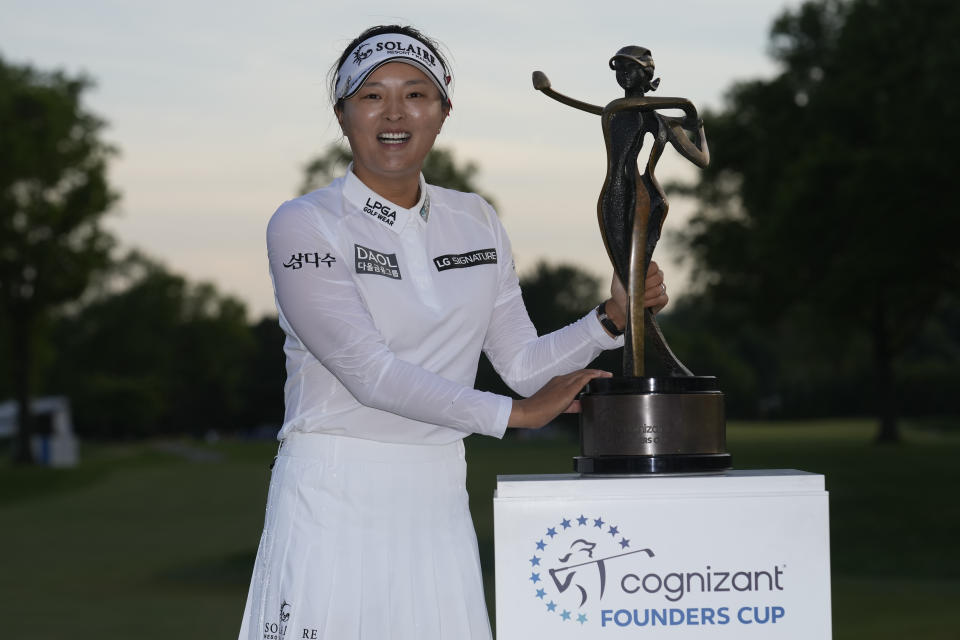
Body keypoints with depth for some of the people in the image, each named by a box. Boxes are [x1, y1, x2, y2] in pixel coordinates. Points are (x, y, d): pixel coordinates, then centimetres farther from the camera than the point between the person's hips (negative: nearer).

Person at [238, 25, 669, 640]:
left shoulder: (475, 223, 11)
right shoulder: (303, 225, -6)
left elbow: (524, 362, 10)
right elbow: (370, 373, -14)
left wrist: (612, 317, -5)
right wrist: (514, 413, -11)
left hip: (437, 498, 4)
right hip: (334, 497, -4)